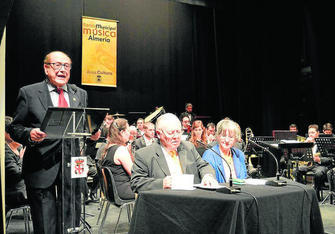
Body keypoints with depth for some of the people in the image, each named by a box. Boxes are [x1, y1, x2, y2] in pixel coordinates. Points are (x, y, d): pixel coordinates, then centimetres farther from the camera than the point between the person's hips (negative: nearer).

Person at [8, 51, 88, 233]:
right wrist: (29, 134, -18)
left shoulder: (80, 94, 13)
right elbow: (14, 128, 2)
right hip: (42, 168, -3)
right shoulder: (28, 93, 3)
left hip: (72, 165, 3)